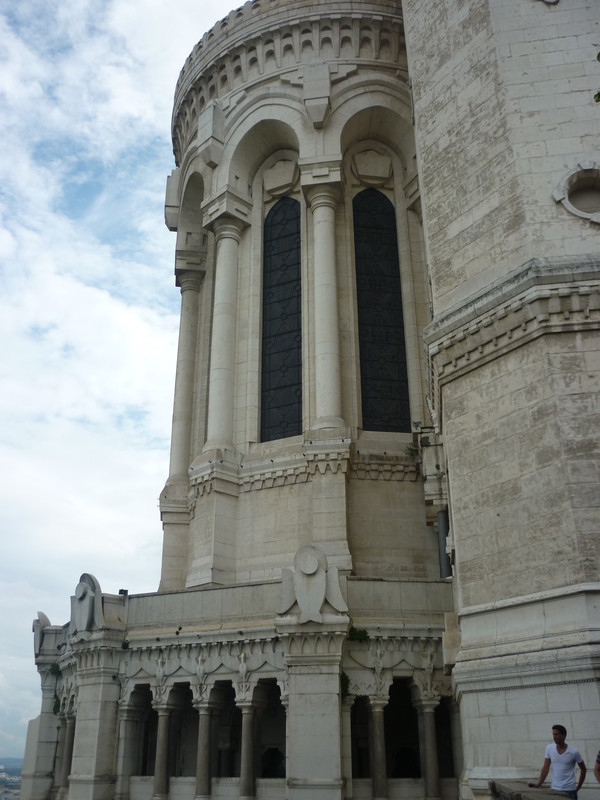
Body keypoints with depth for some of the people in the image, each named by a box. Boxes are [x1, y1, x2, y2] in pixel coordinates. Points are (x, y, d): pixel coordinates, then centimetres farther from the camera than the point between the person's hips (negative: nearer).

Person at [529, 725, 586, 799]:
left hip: (569, 790, -2)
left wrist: (578, 787, 4)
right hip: (554, 789, 3)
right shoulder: (549, 748, 0)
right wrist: (538, 785, -8)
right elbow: (545, 769, 1)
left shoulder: (574, 752, -7)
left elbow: (583, 769, 6)